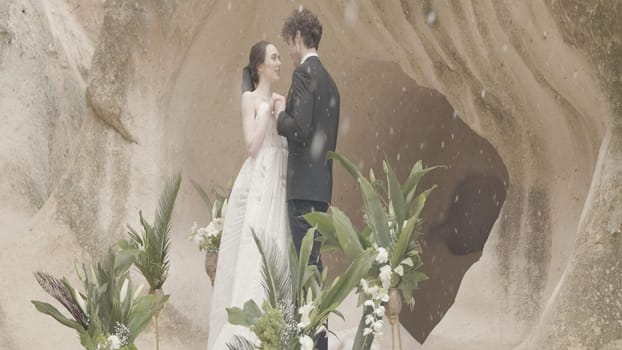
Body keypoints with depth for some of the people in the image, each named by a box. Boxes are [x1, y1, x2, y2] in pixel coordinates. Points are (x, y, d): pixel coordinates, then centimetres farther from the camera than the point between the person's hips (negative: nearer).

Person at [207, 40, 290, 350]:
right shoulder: (250, 98, -2)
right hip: (258, 185, -7)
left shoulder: (277, 101, 18)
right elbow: (252, 146, -13)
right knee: (253, 257, -10)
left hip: (280, 186, 7)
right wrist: (268, 110, -11)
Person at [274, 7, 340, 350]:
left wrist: (281, 117, -3)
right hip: (321, 184, 9)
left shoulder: (304, 72, -10)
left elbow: (301, 128, -20)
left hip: (304, 185, -9)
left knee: (308, 263, -8)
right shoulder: (328, 80, 18)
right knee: (311, 263, 12)